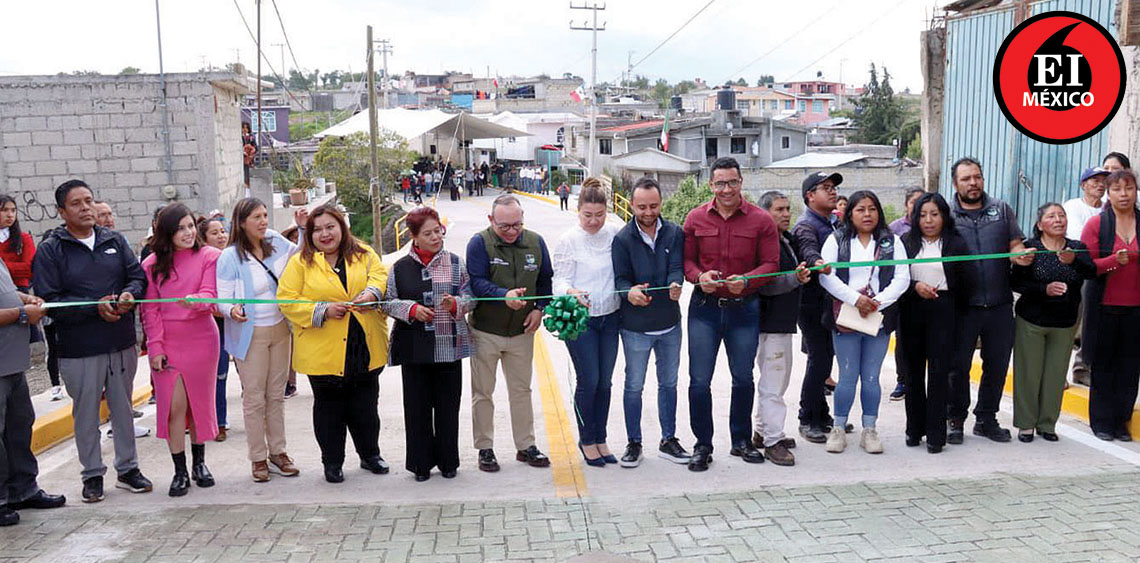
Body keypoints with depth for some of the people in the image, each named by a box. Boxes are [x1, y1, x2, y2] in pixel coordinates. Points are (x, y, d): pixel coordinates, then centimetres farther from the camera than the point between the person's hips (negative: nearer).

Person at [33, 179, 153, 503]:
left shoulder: (115, 241, 7)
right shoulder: (50, 251, -5)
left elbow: (138, 275, 7)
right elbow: (49, 301, -11)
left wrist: (129, 294, -16)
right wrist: (96, 307, -21)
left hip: (122, 343, 3)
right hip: (79, 349, -3)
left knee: (123, 408, 14)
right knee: (86, 413, 8)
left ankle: (128, 468, 27)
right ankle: (92, 475, 22)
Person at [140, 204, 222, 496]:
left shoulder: (209, 256, -1)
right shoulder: (152, 264, 2)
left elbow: (210, 294, -11)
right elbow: (150, 309, 1)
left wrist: (195, 301, -34)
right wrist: (155, 347, -6)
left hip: (201, 339, 0)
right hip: (166, 343, 0)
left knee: (200, 402, 9)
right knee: (173, 406, -2)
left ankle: (199, 462, 26)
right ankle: (180, 470, 9)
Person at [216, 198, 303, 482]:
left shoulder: (276, 242, 2)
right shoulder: (230, 257, -12)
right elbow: (222, 299, -11)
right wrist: (232, 310, -33)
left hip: (280, 329, 5)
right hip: (250, 334, -5)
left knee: (277, 394, 12)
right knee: (254, 398, 2)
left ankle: (278, 452, 23)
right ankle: (258, 458, 13)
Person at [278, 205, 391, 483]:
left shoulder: (364, 254, 8)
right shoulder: (301, 262, 0)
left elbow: (381, 275, 2)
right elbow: (287, 300, -4)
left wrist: (371, 293, -20)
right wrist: (323, 311, -15)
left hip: (364, 347, 2)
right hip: (324, 352, -2)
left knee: (366, 405, 12)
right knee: (329, 407, 8)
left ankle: (370, 454, 29)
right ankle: (332, 462, 22)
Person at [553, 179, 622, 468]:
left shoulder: (615, 234, 2)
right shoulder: (568, 241, -7)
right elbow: (559, 280, -9)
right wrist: (572, 292, -29)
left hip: (610, 317, 4)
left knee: (604, 381, 9)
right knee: (588, 381, -2)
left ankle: (600, 439, 24)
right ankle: (586, 440, 17)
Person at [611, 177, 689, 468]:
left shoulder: (674, 233, -1)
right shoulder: (622, 239, -8)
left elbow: (677, 268, -9)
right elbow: (620, 278, -10)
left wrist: (675, 285, -32)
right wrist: (629, 292, -33)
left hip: (670, 323, 3)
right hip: (635, 326, -3)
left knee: (668, 383, 14)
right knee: (634, 386, 7)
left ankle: (668, 441, 29)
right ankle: (634, 443, 22)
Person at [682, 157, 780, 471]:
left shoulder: (761, 220, -3)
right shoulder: (696, 218, 1)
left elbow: (771, 263, -3)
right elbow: (686, 259, 5)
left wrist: (746, 280, -20)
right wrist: (699, 276, -16)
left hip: (744, 308, 0)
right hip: (704, 307, 0)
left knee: (743, 379, 14)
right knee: (699, 380, 0)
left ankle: (741, 441, 31)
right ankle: (702, 445, 15)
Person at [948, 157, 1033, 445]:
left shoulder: (1002, 210, 10)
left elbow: (1016, 244, 10)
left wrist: (1021, 255, -13)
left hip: (1000, 305, 3)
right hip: (963, 305, -3)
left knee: (997, 365, 9)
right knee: (959, 366, 3)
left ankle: (986, 419, 24)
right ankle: (956, 419, 18)